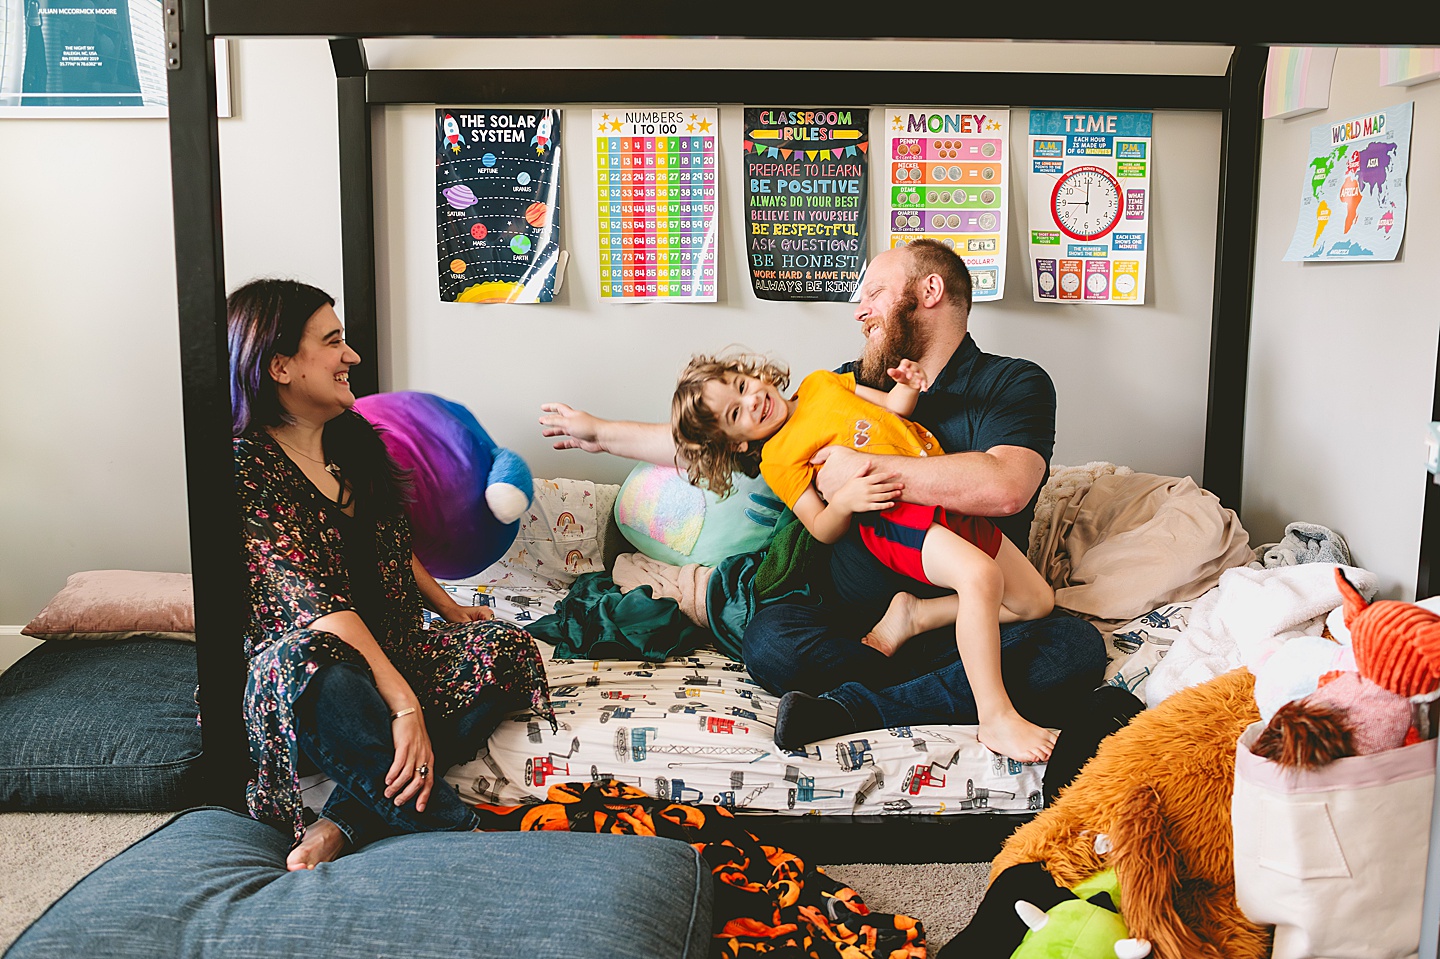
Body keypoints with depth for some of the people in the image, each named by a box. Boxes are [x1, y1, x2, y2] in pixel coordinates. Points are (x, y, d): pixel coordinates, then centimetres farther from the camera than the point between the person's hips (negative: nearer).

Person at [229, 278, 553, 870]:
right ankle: (462, 836, -38)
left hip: (391, 650, 7)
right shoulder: (246, 466, -13)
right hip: (294, 669, -7)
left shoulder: (355, 438, 11)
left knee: (508, 648, -19)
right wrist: (404, 704, -31)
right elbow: (316, 601, -24)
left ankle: (348, 821, -28)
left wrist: (450, 610, 20)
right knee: (309, 663, -41)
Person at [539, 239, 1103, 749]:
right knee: (770, 639, -26)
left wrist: (866, 469, -18)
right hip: (856, 620, 3)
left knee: (1076, 648, -31)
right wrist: (602, 433, 21)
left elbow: (1004, 487, -21)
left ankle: (854, 706, -29)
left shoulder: (1014, 384, 1)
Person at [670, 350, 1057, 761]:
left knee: (1037, 600, 7)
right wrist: (843, 500, -24)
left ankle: (912, 614, 9)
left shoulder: (821, 383, 18)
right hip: (896, 513, -7)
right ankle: (996, 719, -29)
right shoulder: (778, 459, 0)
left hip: (949, 503, 7)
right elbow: (822, 529, -4)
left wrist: (908, 388, 2)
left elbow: (892, 408, 24)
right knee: (980, 573, -35)